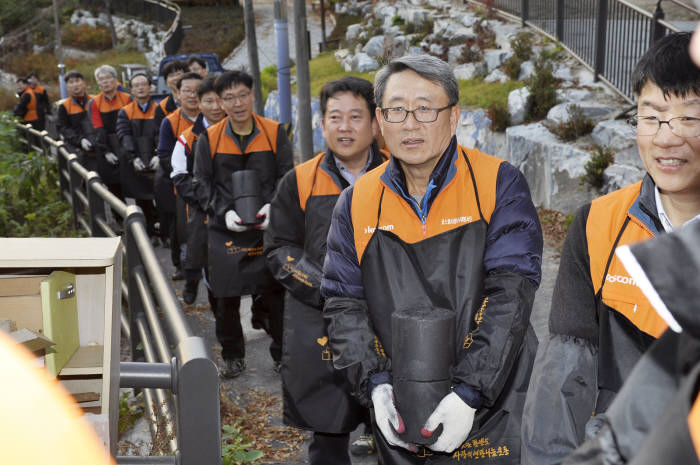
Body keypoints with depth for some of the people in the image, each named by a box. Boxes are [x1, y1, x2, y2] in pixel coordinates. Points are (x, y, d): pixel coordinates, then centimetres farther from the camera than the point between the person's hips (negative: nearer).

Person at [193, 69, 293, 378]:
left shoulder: (275, 133, 1)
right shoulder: (209, 139, 3)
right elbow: (202, 184, 5)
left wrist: (274, 207, -15)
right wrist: (224, 212, -11)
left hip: (268, 228, -1)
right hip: (225, 230, 1)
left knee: (275, 293, 2)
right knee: (226, 297, 7)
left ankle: (282, 354, 19)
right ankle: (232, 356, 25)